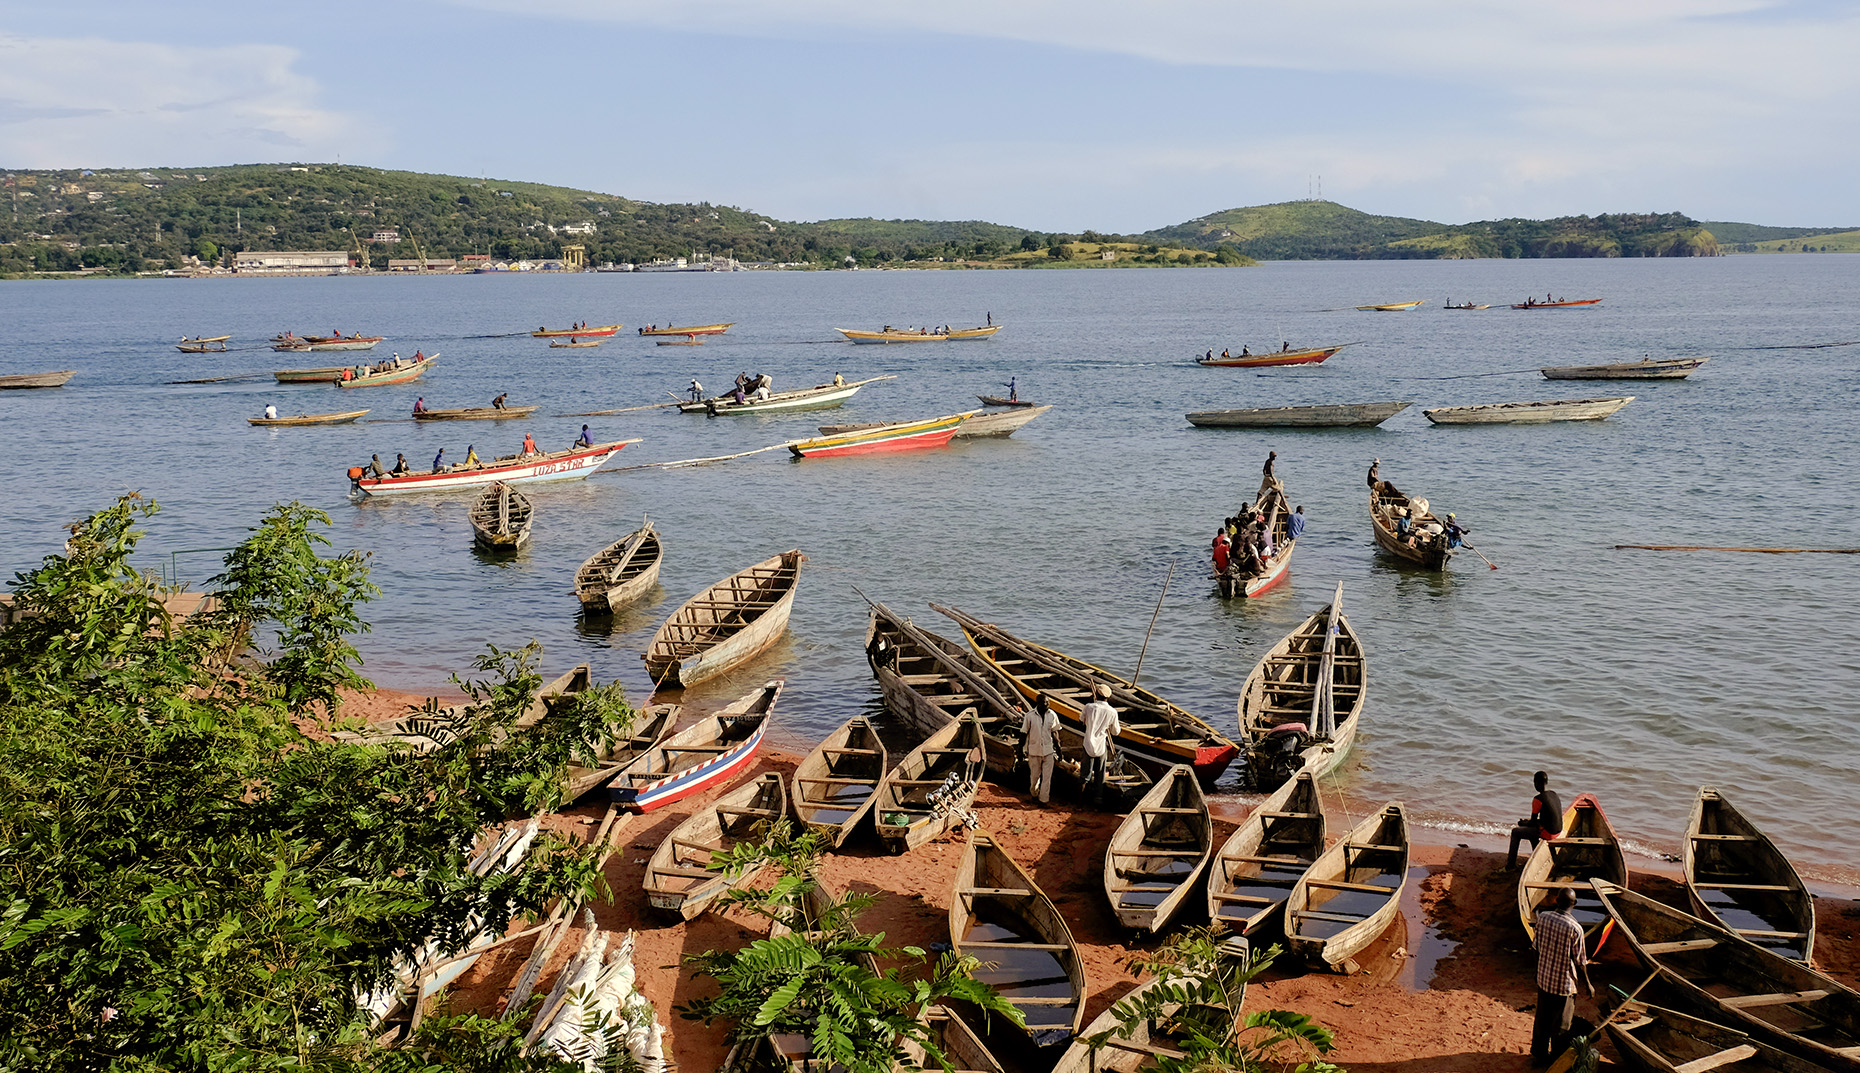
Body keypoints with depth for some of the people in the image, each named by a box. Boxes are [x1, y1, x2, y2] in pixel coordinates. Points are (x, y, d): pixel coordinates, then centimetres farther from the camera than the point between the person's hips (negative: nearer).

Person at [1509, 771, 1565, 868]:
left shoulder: (1538, 799, -19)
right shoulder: (1554, 794, 6)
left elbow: (1533, 822, -12)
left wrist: (1523, 823, 10)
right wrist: (1528, 821, 22)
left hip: (1547, 833, -8)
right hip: (1558, 830, 8)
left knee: (1515, 832, 7)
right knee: (1531, 828, 33)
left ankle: (1511, 864, 10)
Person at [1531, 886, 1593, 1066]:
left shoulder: (1543, 917, -12)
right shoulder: (1575, 928, -24)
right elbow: (1580, 961, -12)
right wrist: (1587, 984, -1)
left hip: (1543, 979, 4)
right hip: (1564, 983, -4)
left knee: (1541, 1019, 21)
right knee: (1561, 1025, 14)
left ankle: (1538, 1055, 35)